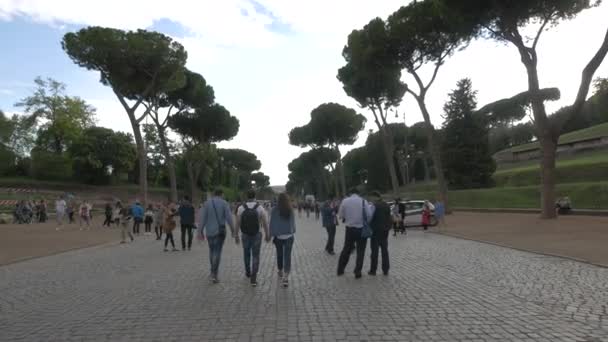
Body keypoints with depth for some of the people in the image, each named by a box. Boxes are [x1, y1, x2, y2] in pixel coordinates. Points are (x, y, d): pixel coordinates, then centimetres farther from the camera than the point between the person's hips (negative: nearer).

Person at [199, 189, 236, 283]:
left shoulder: (206, 203, 0)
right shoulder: (224, 203, -4)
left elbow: (202, 218, -5)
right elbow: (229, 218, -8)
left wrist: (200, 231, -1)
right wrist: (233, 230, -1)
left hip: (209, 231, 2)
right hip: (220, 231, -2)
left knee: (212, 251, 20)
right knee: (217, 252, -1)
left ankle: (214, 271, 33)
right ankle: (214, 274, -11)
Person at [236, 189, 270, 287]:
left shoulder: (241, 208, -9)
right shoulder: (260, 208, -11)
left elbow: (238, 223, -5)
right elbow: (265, 223, -7)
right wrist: (267, 235, 7)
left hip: (245, 235, 2)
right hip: (257, 235, -1)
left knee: (246, 254, 24)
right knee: (255, 256, 5)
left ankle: (248, 272, 43)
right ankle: (253, 278, -4)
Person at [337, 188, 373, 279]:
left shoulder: (345, 201, -2)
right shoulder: (363, 201, -7)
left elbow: (340, 215, 0)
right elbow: (369, 215, -11)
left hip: (349, 229, 2)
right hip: (361, 229, -2)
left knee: (346, 249, 16)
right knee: (360, 251, 8)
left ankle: (340, 270, 24)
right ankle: (357, 272, 8)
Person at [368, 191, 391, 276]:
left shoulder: (374, 205, -14)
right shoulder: (386, 205, 7)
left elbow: (371, 218, -13)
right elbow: (389, 218, 11)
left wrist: (369, 228, -1)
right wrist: (388, 227, 16)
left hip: (376, 230, -6)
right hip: (385, 230, 6)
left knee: (375, 251, 0)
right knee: (384, 250, 10)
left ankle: (373, 270, 5)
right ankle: (385, 270, 12)